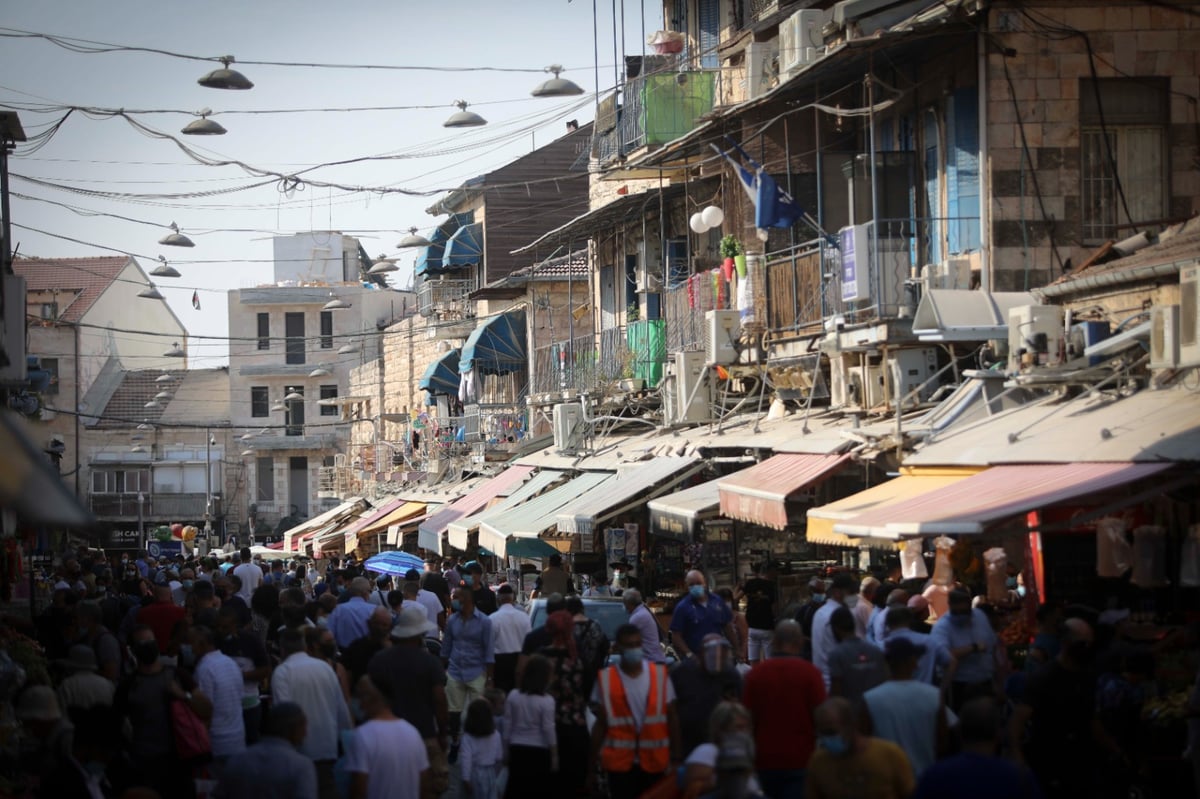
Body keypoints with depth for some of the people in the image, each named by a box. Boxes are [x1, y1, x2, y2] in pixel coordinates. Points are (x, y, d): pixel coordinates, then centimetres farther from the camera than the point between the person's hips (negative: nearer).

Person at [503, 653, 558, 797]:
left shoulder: (513, 696, 0)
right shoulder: (546, 701, -11)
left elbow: (507, 726, 3)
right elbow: (548, 731, -10)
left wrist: (507, 750, 13)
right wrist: (554, 756, -3)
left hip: (517, 749, 3)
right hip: (538, 752, -3)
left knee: (513, 790, 9)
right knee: (535, 792, 3)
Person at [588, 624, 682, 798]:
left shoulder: (660, 674, 2)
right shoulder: (606, 680, 0)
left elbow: (672, 718, 6)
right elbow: (600, 725, 4)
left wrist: (676, 758, 2)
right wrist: (591, 768, 3)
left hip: (654, 763, 1)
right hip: (620, 764, -1)